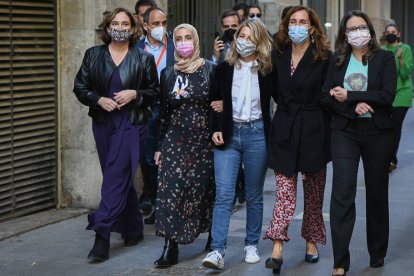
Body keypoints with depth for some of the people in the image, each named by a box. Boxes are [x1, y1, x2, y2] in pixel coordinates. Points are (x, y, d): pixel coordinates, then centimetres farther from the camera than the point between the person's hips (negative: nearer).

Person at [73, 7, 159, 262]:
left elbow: (154, 91, 7)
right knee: (121, 178, 11)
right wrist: (99, 99, -10)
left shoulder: (143, 59, 2)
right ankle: (133, 229, 25)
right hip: (103, 123, 3)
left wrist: (135, 94, -12)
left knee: (115, 178, -12)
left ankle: (102, 236, -15)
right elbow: (80, 87, 7)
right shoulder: (93, 55, 6)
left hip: (132, 124, -3)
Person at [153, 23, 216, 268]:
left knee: (203, 189, 4)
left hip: (204, 140, -2)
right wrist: (159, 146, 9)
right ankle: (171, 247, -7)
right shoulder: (168, 74, 8)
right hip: (175, 140, 2)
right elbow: (164, 112, 11)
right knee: (170, 190, -8)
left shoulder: (210, 70, -1)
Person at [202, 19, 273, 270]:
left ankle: (252, 245, 22)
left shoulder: (266, 70, -1)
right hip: (228, 134, 1)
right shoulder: (225, 68, 4)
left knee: (254, 195, 9)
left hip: (256, 133, -1)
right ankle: (217, 251, -10)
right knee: (223, 195, -7)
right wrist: (216, 129, -1)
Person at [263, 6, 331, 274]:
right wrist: (289, 110, 8)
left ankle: (311, 241, 25)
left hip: (314, 131, -2)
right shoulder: (279, 57, 6)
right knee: (284, 191, -5)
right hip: (284, 131, 2)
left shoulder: (324, 57, -5)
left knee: (313, 192, 10)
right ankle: (277, 249, -11)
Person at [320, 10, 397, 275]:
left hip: (378, 132, 0)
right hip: (345, 132, 1)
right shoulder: (337, 61, 7)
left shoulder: (385, 58, 0)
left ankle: (378, 254, 27)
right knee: (342, 193, -9)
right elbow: (326, 96, 0)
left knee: (377, 192, 11)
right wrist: (354, 107, -17)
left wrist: (349, 96, -15)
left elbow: (387, 95, -13)